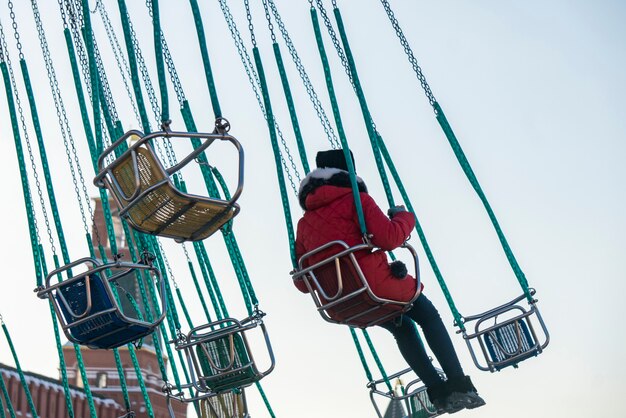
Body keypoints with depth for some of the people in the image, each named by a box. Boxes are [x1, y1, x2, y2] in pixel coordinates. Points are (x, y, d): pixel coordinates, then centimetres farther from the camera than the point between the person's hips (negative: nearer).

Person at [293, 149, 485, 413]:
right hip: (375, 284, -5)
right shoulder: (355, 199, 1)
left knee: (402, 327, 28)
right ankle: (460, 387, 10)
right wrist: (404, 216, 7)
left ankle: (439, 394, 22)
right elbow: (389, 238, -13)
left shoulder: (304, 223, 15)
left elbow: (302, 282, 12)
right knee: (429, 317, 19)